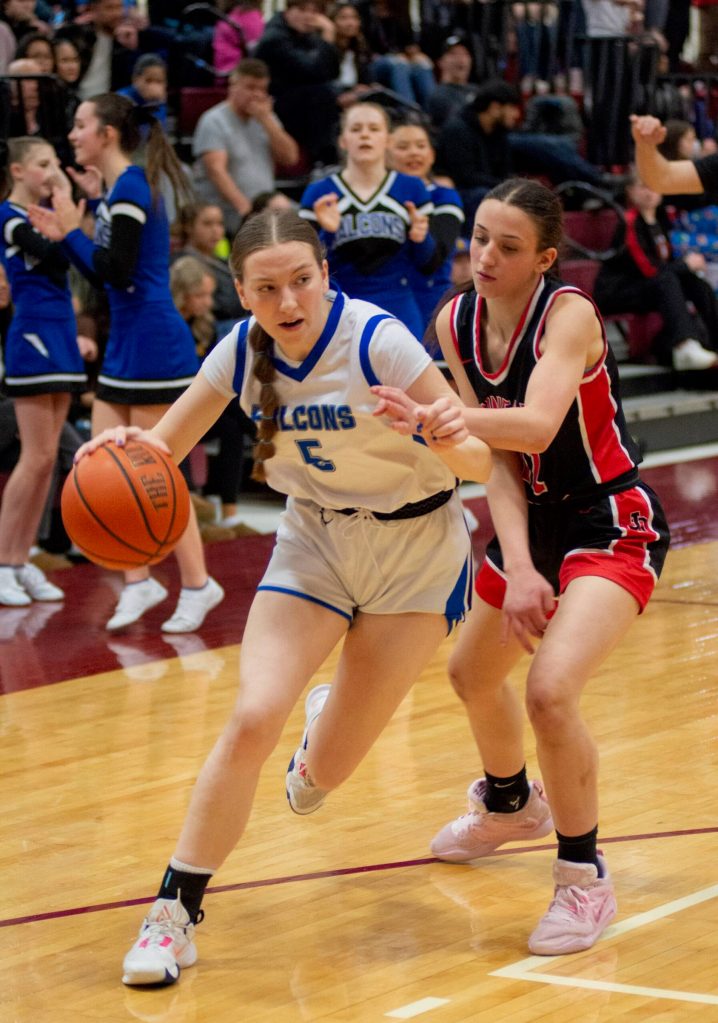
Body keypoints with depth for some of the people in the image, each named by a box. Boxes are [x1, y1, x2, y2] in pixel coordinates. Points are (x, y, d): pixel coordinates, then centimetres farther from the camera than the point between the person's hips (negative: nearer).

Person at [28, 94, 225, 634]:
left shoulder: (131, 188, -14)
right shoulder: (116, 189, 14)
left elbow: (116, 271, -20)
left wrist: (72, 229, -10)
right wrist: (66, 234, 11)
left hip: (153, 346, -10)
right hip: (125, 346, 10)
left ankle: (198, 584, 9)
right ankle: (139, 581, 16)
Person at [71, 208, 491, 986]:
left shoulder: (377, 340, -24)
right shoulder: (242, 352, -12)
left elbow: (479, 461, -22)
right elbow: (164, 446, -1)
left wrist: (444, 438, -46)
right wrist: (126, 446, -25)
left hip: (414, 547, -2)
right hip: (313, 539, 3)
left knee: (325, 770, 0)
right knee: (252, 719, -20)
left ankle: (330, 730, 40)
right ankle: (174, 913, -6)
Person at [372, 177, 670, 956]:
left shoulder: (569, 315, -24)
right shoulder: (456, 323, -7)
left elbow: (535, 426, -42)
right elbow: (494, 457, -13)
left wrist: (445, 418, -59)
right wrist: (517, 567, -25)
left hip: (611, 525, -7)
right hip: (533, 518, 7)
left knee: (550, 690, -26)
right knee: (472, 673, 23)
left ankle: (584, 876, -5)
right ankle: (509, 805, 55)